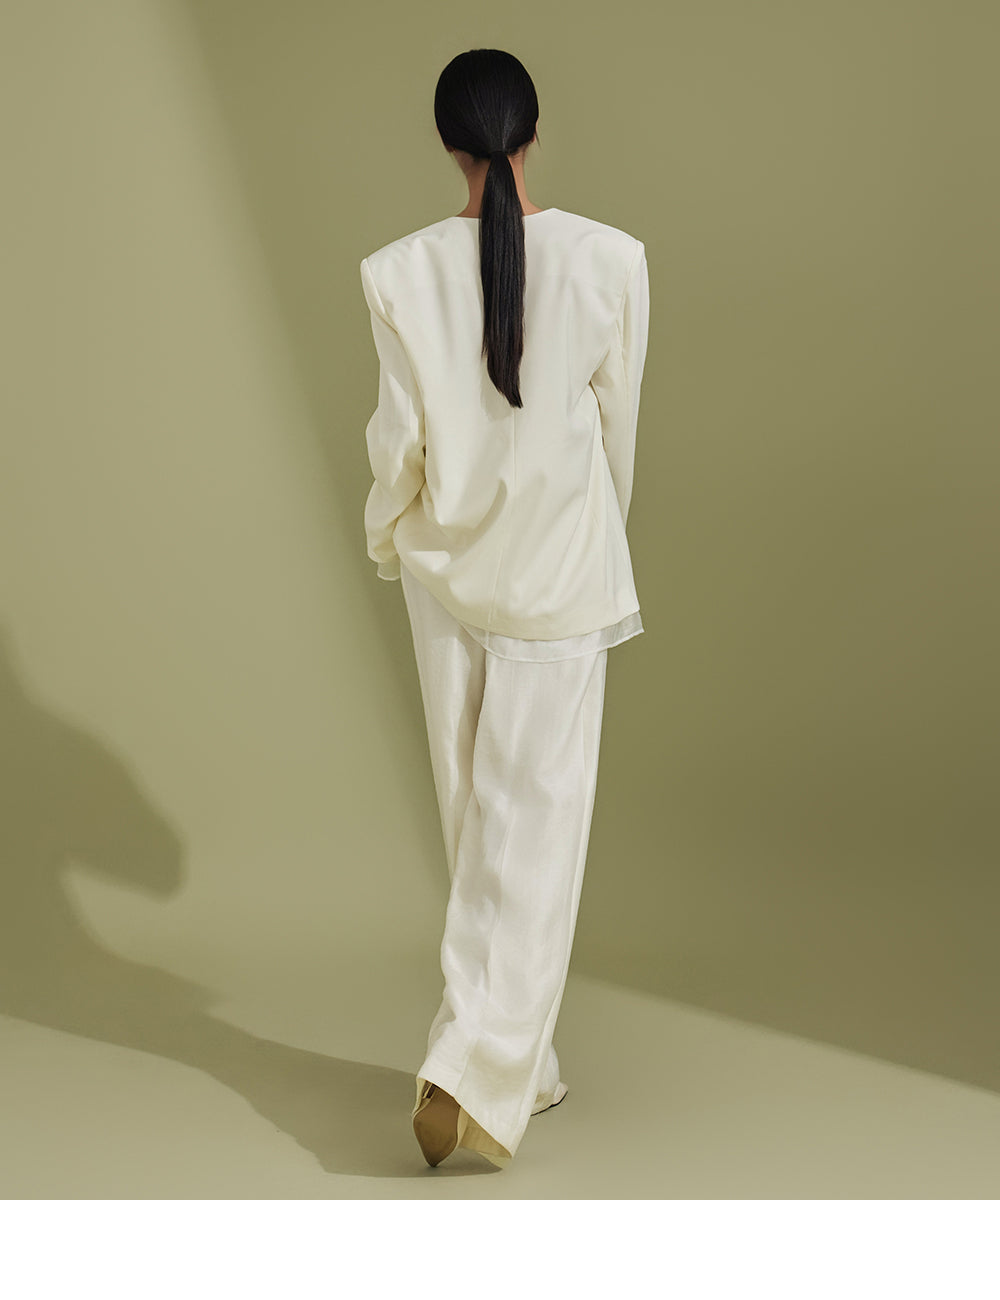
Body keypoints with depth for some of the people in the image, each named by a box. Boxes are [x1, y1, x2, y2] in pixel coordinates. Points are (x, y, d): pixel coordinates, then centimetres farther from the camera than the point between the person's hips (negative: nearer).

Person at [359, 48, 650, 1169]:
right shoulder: (608, 260, -10)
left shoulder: (402, 273, -9)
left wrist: (387, 542, 15)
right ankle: (471, 1064, -8)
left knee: (476, 814, 13)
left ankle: (519, 1065, 24)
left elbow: (401, 436, -5)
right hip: (560, 572, -2)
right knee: (533, 819, 2)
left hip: (447, 569, 2)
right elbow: (617, 423, -1)